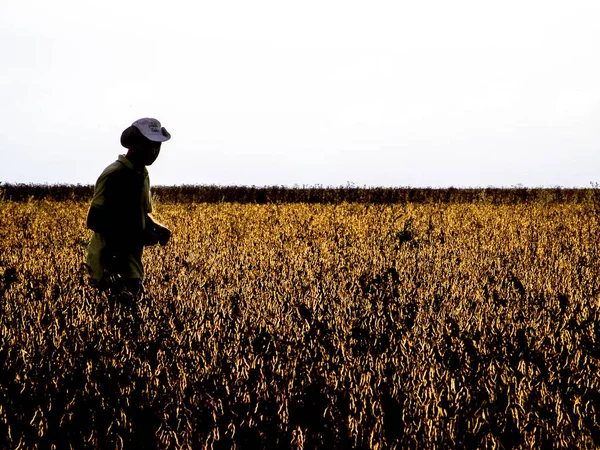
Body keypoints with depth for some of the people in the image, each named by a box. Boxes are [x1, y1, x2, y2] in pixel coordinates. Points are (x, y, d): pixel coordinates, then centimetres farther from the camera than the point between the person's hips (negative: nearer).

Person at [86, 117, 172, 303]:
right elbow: (94, 221, -20)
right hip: (109, 259, -8)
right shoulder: (114, 175, -16)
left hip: (131, 256, 8)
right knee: (125, 299, -24)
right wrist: (136, 236, -23)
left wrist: (155, 226, 2)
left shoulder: (142, 174, 11)